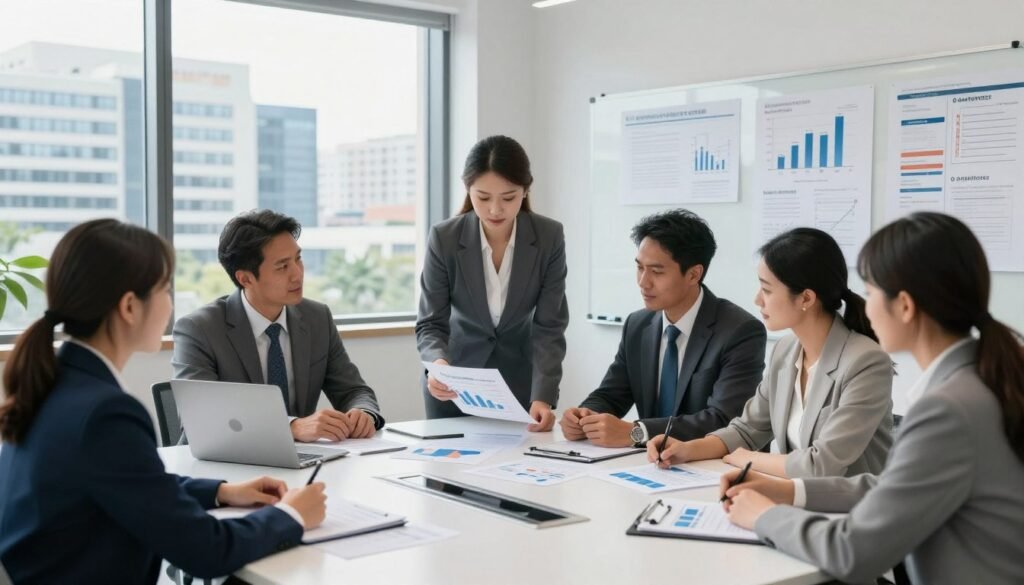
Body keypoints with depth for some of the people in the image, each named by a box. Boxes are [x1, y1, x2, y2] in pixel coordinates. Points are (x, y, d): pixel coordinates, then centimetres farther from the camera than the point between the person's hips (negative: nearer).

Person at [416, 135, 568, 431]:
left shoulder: (549, 237, -17)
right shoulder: (444, 238, -19)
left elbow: (549, 326, -16)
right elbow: (430, 323, -16)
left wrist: (543, 396, -28)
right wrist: (438, 363, -37)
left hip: (518, 379, 1)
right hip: (455, 382, 0)